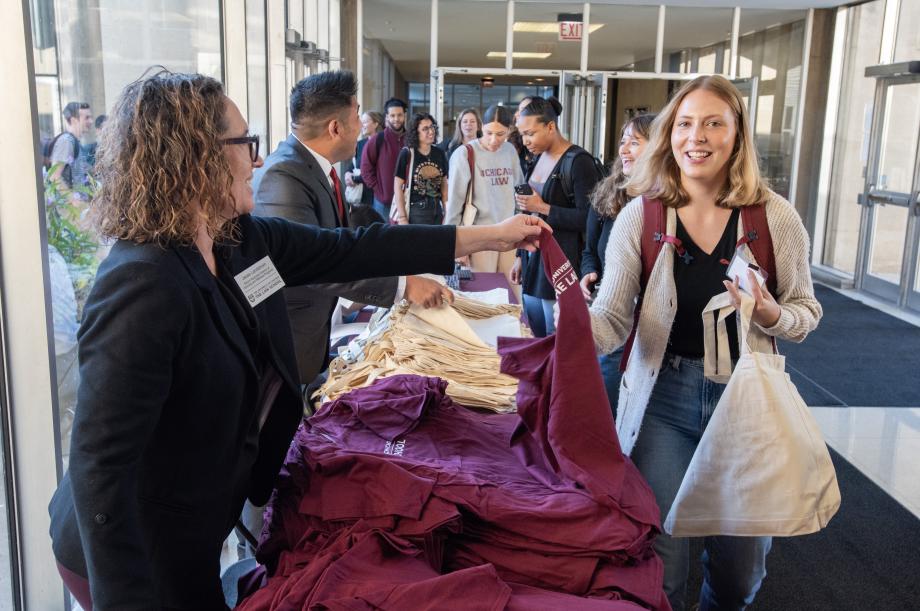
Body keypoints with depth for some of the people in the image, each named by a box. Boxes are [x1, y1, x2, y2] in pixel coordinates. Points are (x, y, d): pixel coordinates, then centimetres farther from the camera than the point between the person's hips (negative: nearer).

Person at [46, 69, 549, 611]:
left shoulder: (240, 240, -5)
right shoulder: (142, 286, -31)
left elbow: (351, 251, -1)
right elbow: (100, 469, -31)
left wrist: (491, 237, 4)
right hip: (141, 557, -8)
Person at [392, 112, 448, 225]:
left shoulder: (440, 153, 7)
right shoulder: (407, 154, -6)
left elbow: (444, 185, 13)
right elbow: (397, 187, -7)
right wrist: (402, 218, -12)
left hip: (437, 211, 5)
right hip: (415, 212, -4)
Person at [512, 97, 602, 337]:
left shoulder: (578, 162, -12)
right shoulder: (539, 157, 11)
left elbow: (588, 218, -15)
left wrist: (543, 208, -18)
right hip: (534, 261, 8)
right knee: (535, 340, 13)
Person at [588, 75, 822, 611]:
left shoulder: (776, 217, -6)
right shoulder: (641, 215, -7)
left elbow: (806, 312, 3)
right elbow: (612, 317, -12)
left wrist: (771, 316, -20)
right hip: (663, 394, -1)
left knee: (740, 565, 15)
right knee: (659, 558, 3)